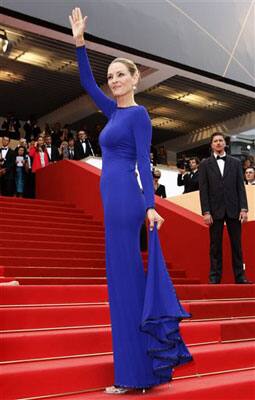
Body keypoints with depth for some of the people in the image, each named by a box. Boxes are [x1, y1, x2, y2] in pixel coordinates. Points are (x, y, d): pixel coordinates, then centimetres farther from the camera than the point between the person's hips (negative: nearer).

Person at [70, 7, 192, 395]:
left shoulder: (139, 113, -5)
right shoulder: (115, 111, 18)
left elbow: (144, 161, -13)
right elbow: (87, 83, 23)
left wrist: (150, 205, -20)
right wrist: (79, 42, 16)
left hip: (124, 198, -9)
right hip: (114, 198, 9)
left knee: (124, 278, -8)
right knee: (128, 275, 10)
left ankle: (135, 374, -1)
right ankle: (144, 366, 19)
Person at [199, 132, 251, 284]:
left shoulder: (236, 162, 10)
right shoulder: (205, 164, 7)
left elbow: (240, 186, 6)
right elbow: (203, 189, 1)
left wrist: (244, 208, -4)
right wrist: (206, 212, -8)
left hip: (233, 209, 1)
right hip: (215, 210, -1)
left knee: (236, 244, 2)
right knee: (215, 245, 1)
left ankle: (240, 276, 7)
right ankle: (215, 276, 5)